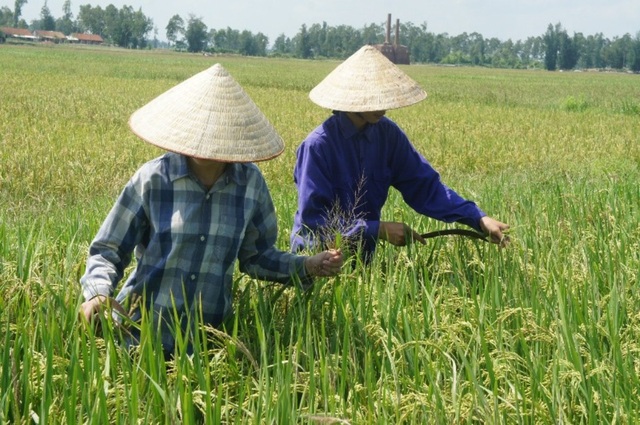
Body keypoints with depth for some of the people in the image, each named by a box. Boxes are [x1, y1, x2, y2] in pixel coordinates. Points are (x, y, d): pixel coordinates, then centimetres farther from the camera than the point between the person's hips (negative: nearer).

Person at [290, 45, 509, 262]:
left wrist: (479, 219, -14)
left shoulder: (388, 134, -4)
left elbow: (425, 185, -2)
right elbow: (313, 218, -20)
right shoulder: (317, 145, -20)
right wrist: (379, 230, -23)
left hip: (363, 255, 5)